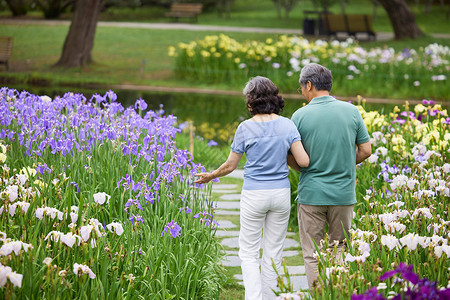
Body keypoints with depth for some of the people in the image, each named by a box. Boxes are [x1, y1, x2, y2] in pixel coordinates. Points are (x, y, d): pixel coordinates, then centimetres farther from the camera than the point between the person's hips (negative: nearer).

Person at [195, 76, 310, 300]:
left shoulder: (245, 128, -8)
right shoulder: (287, 125, -2)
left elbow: (230, 166, -1)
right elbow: (303, 161, -7)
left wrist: (209, 176, 17)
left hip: (254, 196, -2)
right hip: (281, 193, 2)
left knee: (248, 252, 7)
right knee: (274, 252, 12)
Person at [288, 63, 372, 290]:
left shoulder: (301, 115, -8)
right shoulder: (351, 111, -1)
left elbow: (290, 158, -5)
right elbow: (366, 150, 3)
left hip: (311, 194, -2)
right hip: (344, 194, 2)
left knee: (312, 254, 7)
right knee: (340, 250, 15)